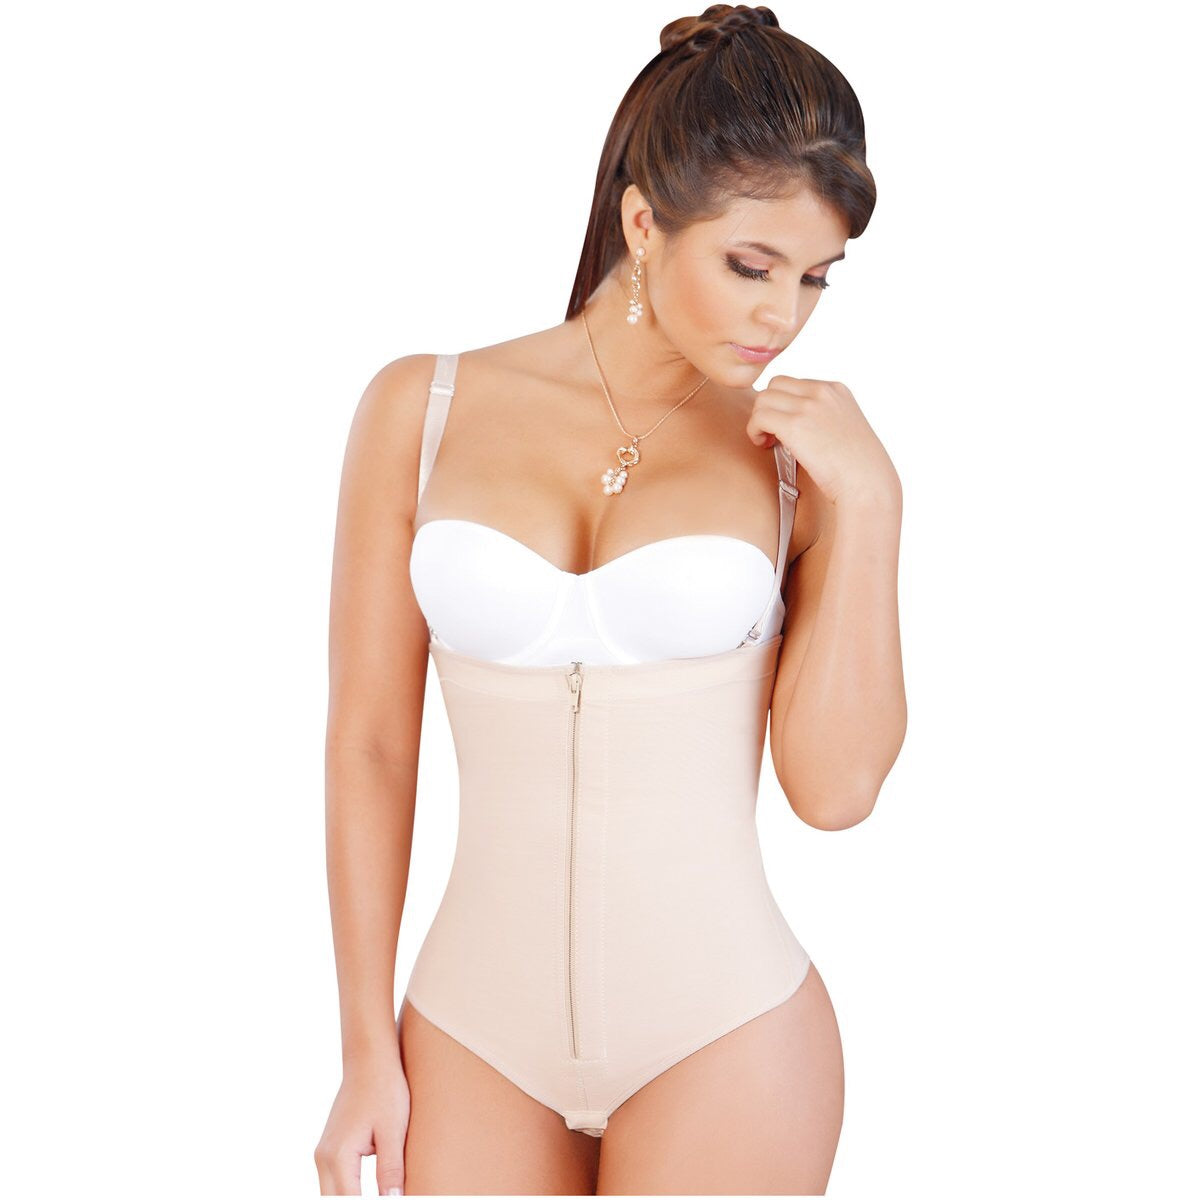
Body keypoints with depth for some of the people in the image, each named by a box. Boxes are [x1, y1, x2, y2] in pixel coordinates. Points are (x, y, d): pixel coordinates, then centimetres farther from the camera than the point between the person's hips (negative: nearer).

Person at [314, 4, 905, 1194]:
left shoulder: (797, 456, 0)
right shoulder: (424, 410, -1)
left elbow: (835, 784, -7)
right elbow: (370, 741, 1)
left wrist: (865, 502, -10)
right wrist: (368, 1048, 1)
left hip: (723, 1041, 0)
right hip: (477, 1034, 1)